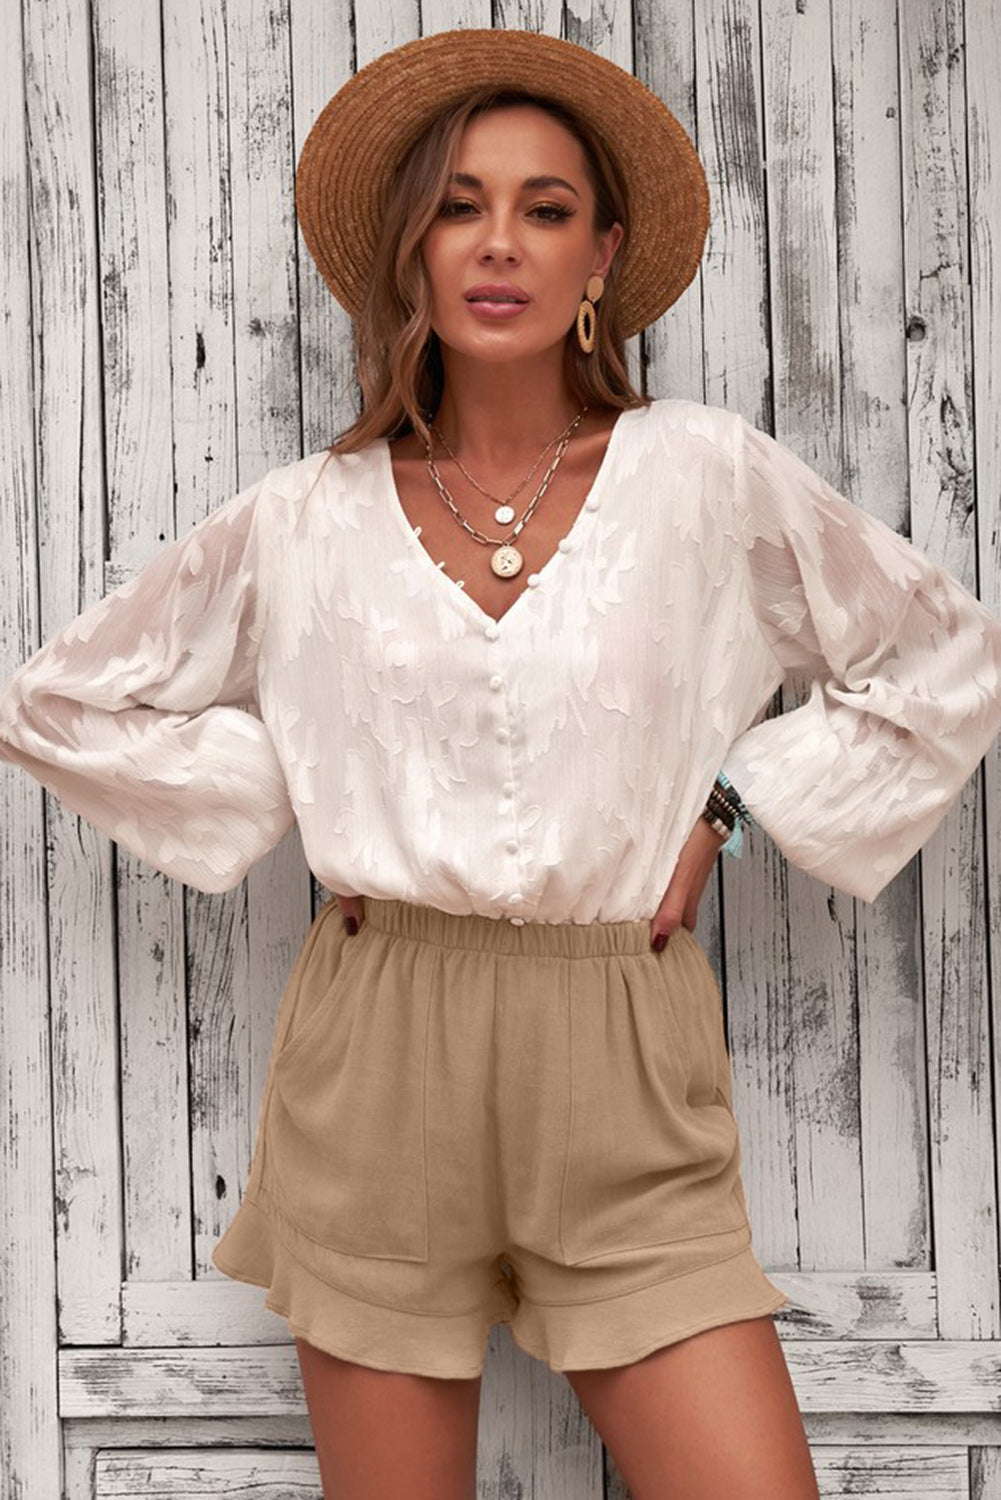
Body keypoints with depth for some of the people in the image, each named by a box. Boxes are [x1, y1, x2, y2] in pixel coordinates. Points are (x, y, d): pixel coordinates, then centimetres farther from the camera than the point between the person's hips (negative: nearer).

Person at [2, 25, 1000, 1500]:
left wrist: (729, 804, 3)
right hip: (378, 1054, 1)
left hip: (622, 1067, 0)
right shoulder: (303, 520, 3)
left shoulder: (708, 476, 1)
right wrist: (291, 799, 4)